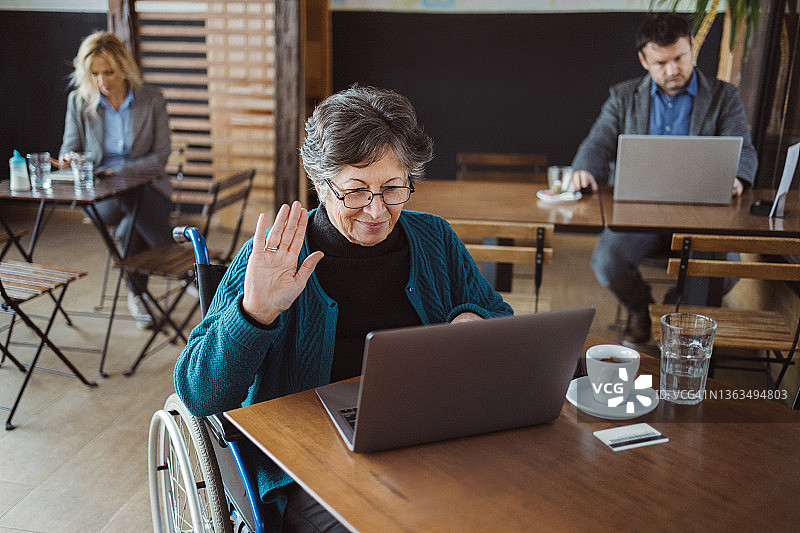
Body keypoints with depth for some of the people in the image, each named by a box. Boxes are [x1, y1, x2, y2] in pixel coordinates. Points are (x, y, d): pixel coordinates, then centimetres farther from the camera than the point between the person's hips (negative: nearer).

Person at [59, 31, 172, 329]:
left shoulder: (151, 100, 0)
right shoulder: (78, 102, 5)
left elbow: (159, 158, -3)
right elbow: (69, 149, 10)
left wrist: (118, 171, -17)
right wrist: (68, 160, -16)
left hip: (146, 186, -1)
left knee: (134, 227, -33)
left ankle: (136, 294, -3)